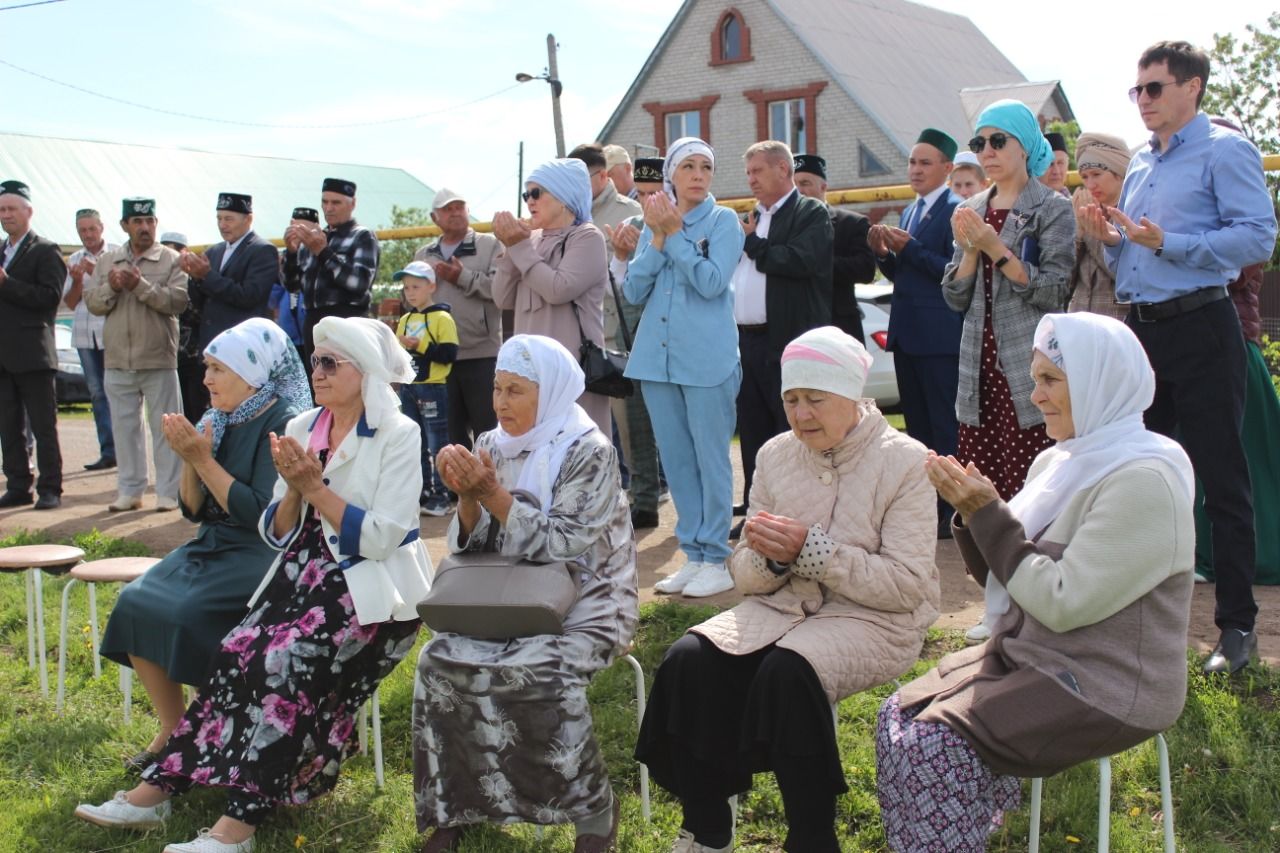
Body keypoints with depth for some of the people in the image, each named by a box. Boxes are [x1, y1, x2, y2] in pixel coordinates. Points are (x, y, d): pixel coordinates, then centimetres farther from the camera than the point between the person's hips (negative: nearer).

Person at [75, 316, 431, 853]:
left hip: (371, 587, -6)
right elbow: (276, 535, 10)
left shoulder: (397, 435, -7)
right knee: (238, 652, -18)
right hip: (307, 573, 6)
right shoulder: (301, 429, 11)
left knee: (288, 660, -27)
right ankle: (160, 786, -12)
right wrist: (294, 490, -10)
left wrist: (315, 487, -15)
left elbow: (382, 537, -16)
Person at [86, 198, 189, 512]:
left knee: (164, 427, 1)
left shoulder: (171, 260, 0)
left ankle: (168, 492, 7)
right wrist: (111, 287, -11)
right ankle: (129, 491, 19)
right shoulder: (107, 262, 12)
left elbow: (177, 300, -13)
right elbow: (92, 303, 7)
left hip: (158, 359, -4)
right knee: (124, 426, 10)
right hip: (118, 360, 4)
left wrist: (141, 285, -20)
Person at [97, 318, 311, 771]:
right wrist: (189, 458, -7)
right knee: (134, 603, -10)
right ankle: (172, 729, 1)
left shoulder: (281, 424, -13)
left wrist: (204, 460, -17)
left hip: (262, 555, -8)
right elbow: (194, 510, 10)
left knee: (186, 613, -25)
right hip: (212, 546, 8)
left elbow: (262, 513, -21)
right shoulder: (217, 422, 9)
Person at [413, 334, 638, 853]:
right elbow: (468, 546, 5)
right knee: (440, 660, -21)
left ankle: (593, 808, -9)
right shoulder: (492, 446, 7)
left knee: (543, 675, -32)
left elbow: (562, 545, -19)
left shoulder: (588, 451, -10)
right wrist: (467, 496, -14)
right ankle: (451, 805, -3)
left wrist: (492, 493, -23)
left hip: (586, 603, -5)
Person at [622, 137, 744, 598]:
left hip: (707, 359, -5)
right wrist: (657, 239, -5)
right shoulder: (654, 223, 12)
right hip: (657, 357, 5)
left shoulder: (723, 221, -1)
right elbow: (633, 290, 5)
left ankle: (716, 560, 7)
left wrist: (674, 234, -11)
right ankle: (693, 554, 20)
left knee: (711, 459, -1)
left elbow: (712, 282, -14)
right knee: (676, 460, 10)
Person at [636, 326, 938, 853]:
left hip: (873, 617, -5)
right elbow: (745, 575, 8)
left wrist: (810, 551, -23)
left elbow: (907, 585, -16)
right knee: (690, 660, -21)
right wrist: (769, 558, -17)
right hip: (783, 605, 5)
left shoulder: (904, 462, -8)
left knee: (786, 672, -34)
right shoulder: (775, 456, 6)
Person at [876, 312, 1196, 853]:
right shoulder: (1058, 462, 9)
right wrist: (973, 510, -7)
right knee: (898, 717, -4)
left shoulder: (1142, 479, -18)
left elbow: (1062, 603, -23)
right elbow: (1007, 576, 10)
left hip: (1105, 687, -8)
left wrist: (988, 513, -19)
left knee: (934, 745, -20)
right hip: (1031, 656, 9)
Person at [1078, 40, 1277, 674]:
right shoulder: (1139, 164, 17)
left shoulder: (1224, 151, -5)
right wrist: (1110, 239, 2)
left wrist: (1168, 243, -22)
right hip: (1141, 330, 8)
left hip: (1199, 330, -8)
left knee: (1221, 481, -2)